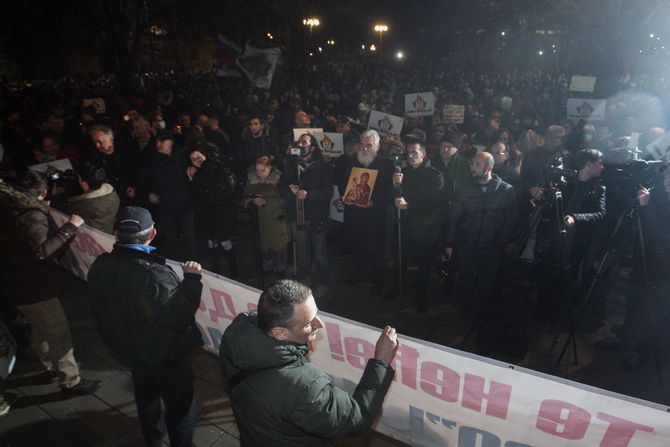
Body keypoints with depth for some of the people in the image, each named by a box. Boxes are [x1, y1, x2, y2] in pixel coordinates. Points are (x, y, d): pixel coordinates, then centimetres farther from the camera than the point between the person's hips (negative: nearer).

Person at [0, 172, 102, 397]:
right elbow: (42, 250, -38)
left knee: (41, 329, 26)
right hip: (33, 288, -10)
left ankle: (52, 367, 44)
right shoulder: (32, 215, -25)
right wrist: (70, 227, -34)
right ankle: (70, 382, 12)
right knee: (59, 333, 1)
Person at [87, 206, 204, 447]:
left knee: (145, 393, 31)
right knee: (179, 403, 15)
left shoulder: (100, 267, -12)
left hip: (127, 348, 8)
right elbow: (180, 316, -34)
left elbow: (101, 309, 3)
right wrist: (192, 278, -28)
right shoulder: (154, 274, -37)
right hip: (167, 355, -7)